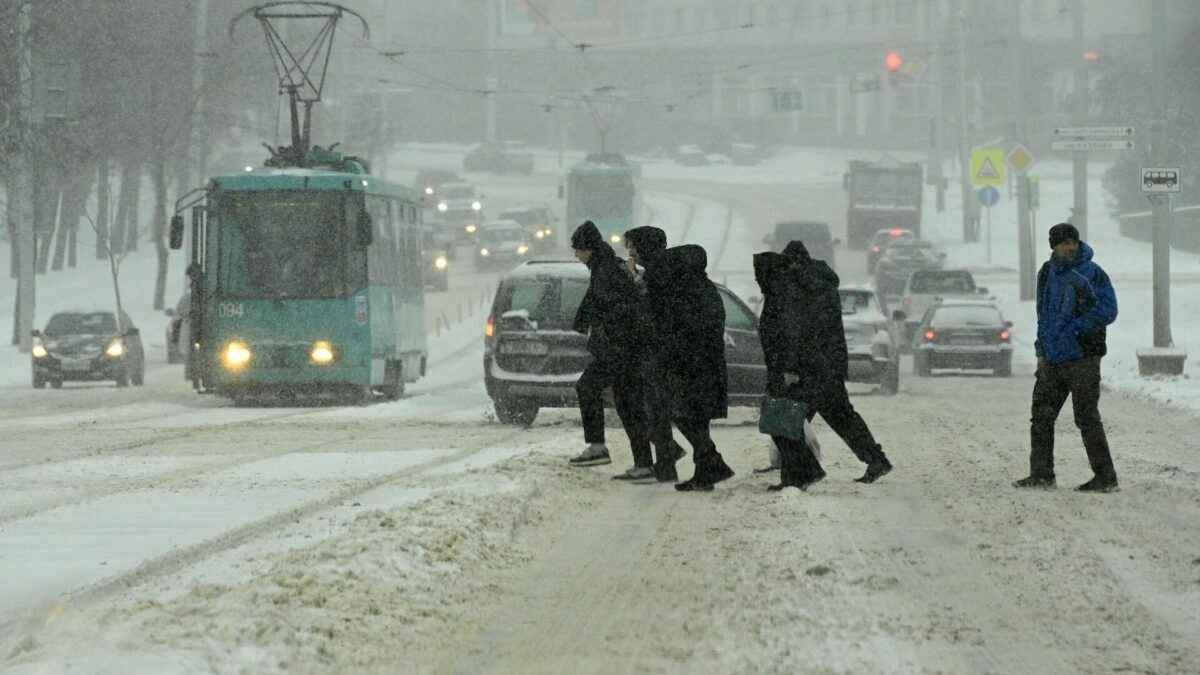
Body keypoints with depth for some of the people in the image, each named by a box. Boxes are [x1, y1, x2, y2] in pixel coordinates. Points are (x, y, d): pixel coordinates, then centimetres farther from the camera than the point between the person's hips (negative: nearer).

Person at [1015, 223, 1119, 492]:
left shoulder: (1092, 273, -10)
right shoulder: (1047, 273, 12)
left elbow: (1108, 311, -17)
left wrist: (1073, 329, -20)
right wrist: (1042, 351, 15)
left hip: (1081, 358, -7)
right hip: (1052, 359, 7)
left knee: (1086, 418, -6)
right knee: (1041, 416, 7)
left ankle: (1105, 477, 0)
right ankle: (1041, 475, 14)